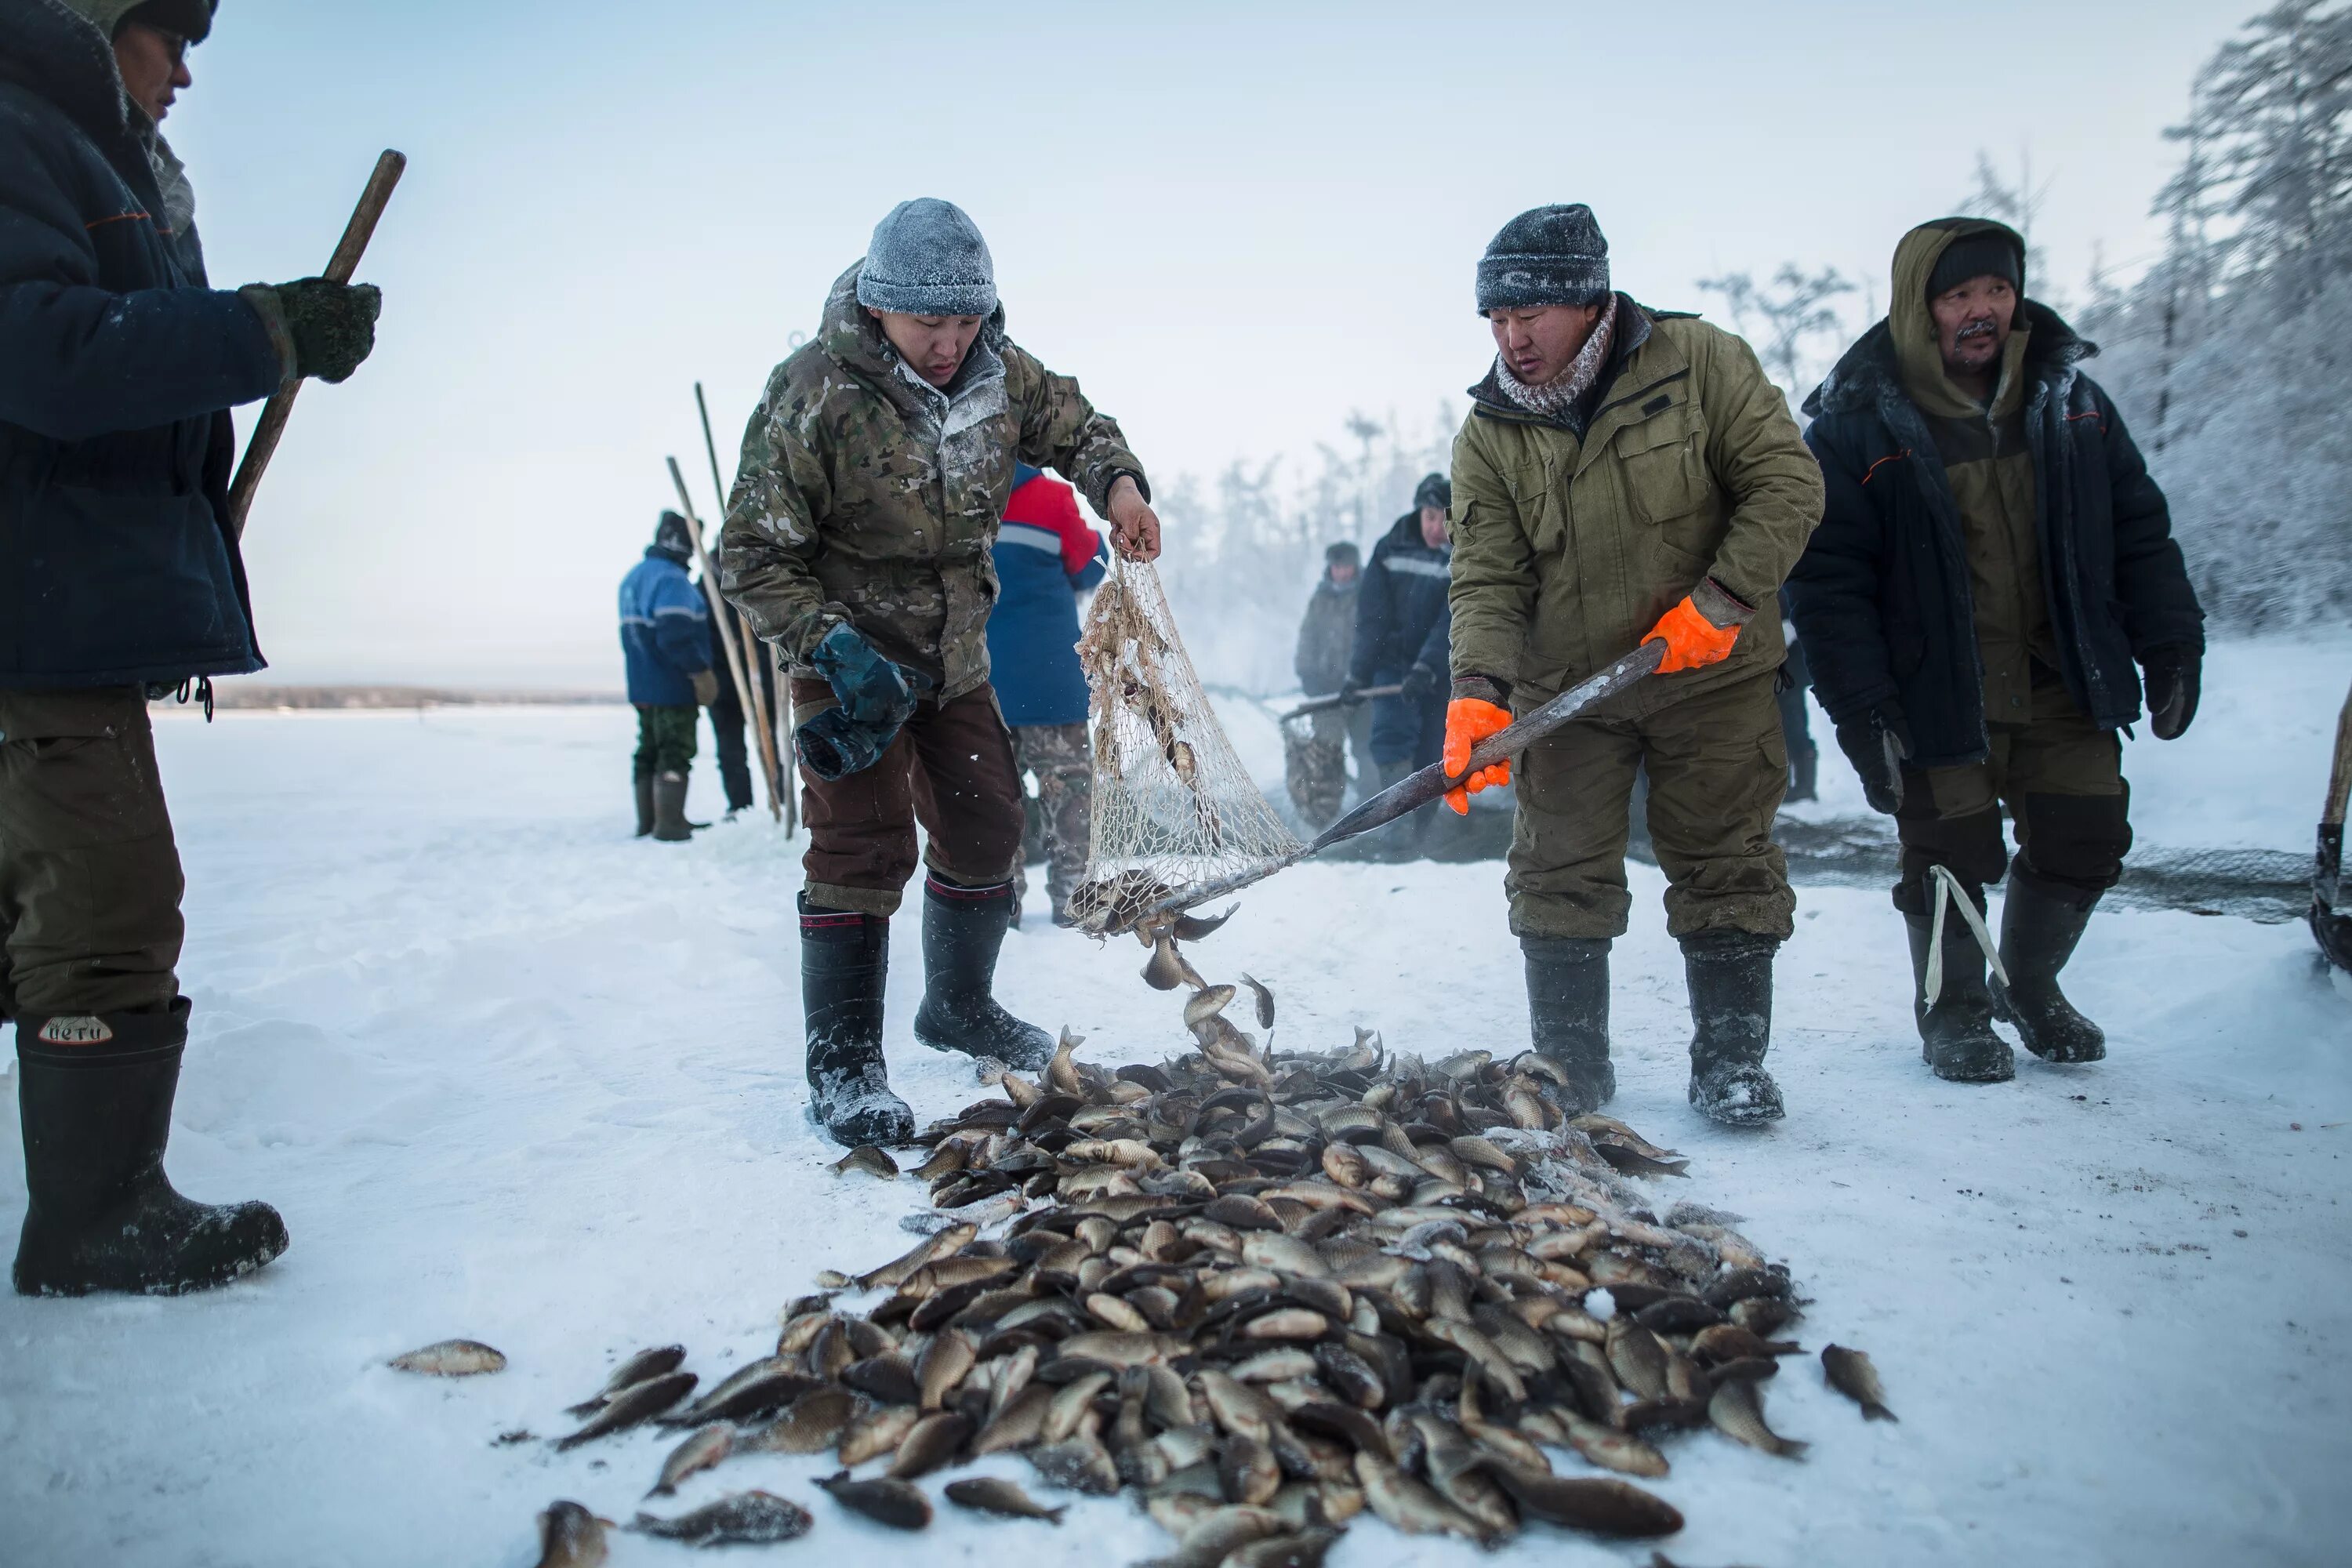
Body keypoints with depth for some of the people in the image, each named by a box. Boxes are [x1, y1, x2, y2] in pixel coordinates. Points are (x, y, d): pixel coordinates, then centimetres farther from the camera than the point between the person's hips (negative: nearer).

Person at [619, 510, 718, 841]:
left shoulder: (635, 576, 15)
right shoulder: (671, 579, -18)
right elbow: (675, 635, -26)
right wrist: (701, 672, -20)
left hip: (644, 684, 10)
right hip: (673, 687, -10)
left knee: (651, 750, 14)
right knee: (676, 752, -7)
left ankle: (649, 821, 21)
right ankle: (670, 825, -7)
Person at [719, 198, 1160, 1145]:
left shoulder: (1001, 374, -7)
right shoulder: (813, 398, -24)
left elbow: (1073, 426, 13)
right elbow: (755, 555, -21)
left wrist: (1117, 482, -10)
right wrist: (833, 646, -33)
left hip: (956, 654, 6)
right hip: (850, 656, -6)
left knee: (986, 830, 13)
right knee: (864, 850, -11)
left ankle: (959, 1007, 36)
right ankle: (842, 1066, 2)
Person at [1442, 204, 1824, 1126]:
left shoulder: (1699, 363, -7)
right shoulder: (1489, 437, -2)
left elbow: (1785, 481, -7)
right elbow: (1488, 578, -7)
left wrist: (1722, 601, -17)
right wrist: (1480, 690, -23)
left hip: (1713, 675, -2)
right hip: (1564, 691, 2)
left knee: (1725, 865, 4)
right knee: (1559, 874, 3)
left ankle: (1731, 1059, 19)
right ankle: (1569, 1068, 17)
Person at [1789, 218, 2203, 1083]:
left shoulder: (2069, 397, 5)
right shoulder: (1856, 423, -10)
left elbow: (2139, 530, 11)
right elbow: (1829, 579, -13)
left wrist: (2171, 646, 5)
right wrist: (1861, 710, -18)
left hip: (2065, 685, 5)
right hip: (1937, 695, -5)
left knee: (2086, 842, 9)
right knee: (1951, 857, 1)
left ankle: (2031, 986, 36)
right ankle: (1954, 1013, 26)